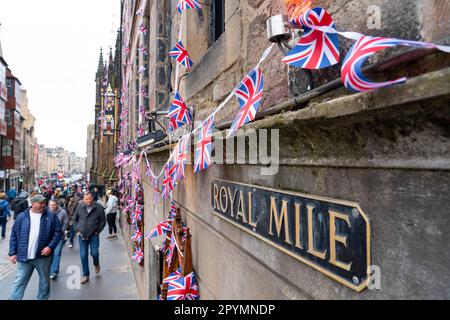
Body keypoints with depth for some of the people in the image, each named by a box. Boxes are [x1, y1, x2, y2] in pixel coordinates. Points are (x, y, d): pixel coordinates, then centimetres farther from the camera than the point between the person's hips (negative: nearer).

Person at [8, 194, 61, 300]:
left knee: (44, 281, 14)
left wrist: (50, 246, -14)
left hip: (43, 256, 0)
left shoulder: (51, 216, -2)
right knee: (20, 282, 5)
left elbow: (57, 232, -2)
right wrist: (12, 252, 1)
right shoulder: (22, 217, 1)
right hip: (24, 257, 0)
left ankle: (43, 298, 32)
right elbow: (14, 235, 5)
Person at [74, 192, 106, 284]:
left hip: (94, 235, -2)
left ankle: (96, 264, 31)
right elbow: (75, 219, 14)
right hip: (82, 235, 2)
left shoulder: (99, 208, -8)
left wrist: (98, 231, -4)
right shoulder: (79, 207, 0)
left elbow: (103, 220, 0)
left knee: (94, 253, -5)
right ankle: (85, 275, 18)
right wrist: (77, 230, 8)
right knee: (83, 256, 5)